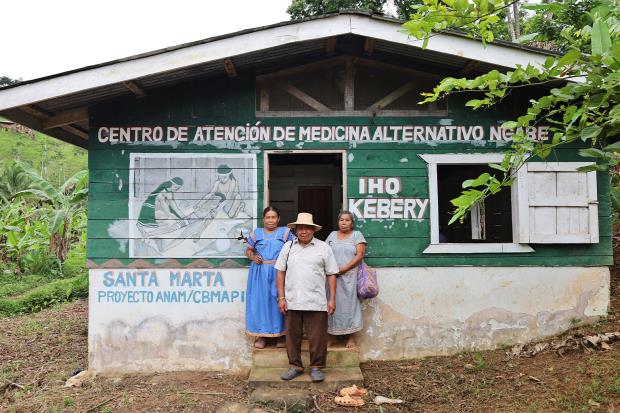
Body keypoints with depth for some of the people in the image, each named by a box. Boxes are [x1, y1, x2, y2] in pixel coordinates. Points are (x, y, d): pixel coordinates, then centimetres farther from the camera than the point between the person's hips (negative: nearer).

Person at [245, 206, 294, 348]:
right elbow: (248, 250, 17)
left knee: (279, 301, -1)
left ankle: (281, 334, 10)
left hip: (279, 272, -1)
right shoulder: (256, 233, 12)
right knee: (260, 301, 1)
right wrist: (253, 257, -3)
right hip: (260, 273, 1)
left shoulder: (285, 232, 8)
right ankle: (261, 335, 10)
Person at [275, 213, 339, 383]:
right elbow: (280, 272, 8)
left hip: (316, 303, -2)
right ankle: (295, 366, 24)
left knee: (317, 337, 1)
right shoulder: (288, 247, 8)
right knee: (292, 335, 9)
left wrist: (332, 299, -2)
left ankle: (316, 367, 17)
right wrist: (281, 297, 2)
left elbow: (331, 275, 3)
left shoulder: (323, 248, 3)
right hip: (292, 302, 2)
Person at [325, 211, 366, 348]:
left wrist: (343, 269, -13)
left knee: (349, 304, -1)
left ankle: (351, 337, 5)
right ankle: (332, 336, 9)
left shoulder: (357, 235, 5)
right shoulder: (332, 235, 14)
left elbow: (360, 255, -5)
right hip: (332, 276, 3)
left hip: (350, 276, -2)